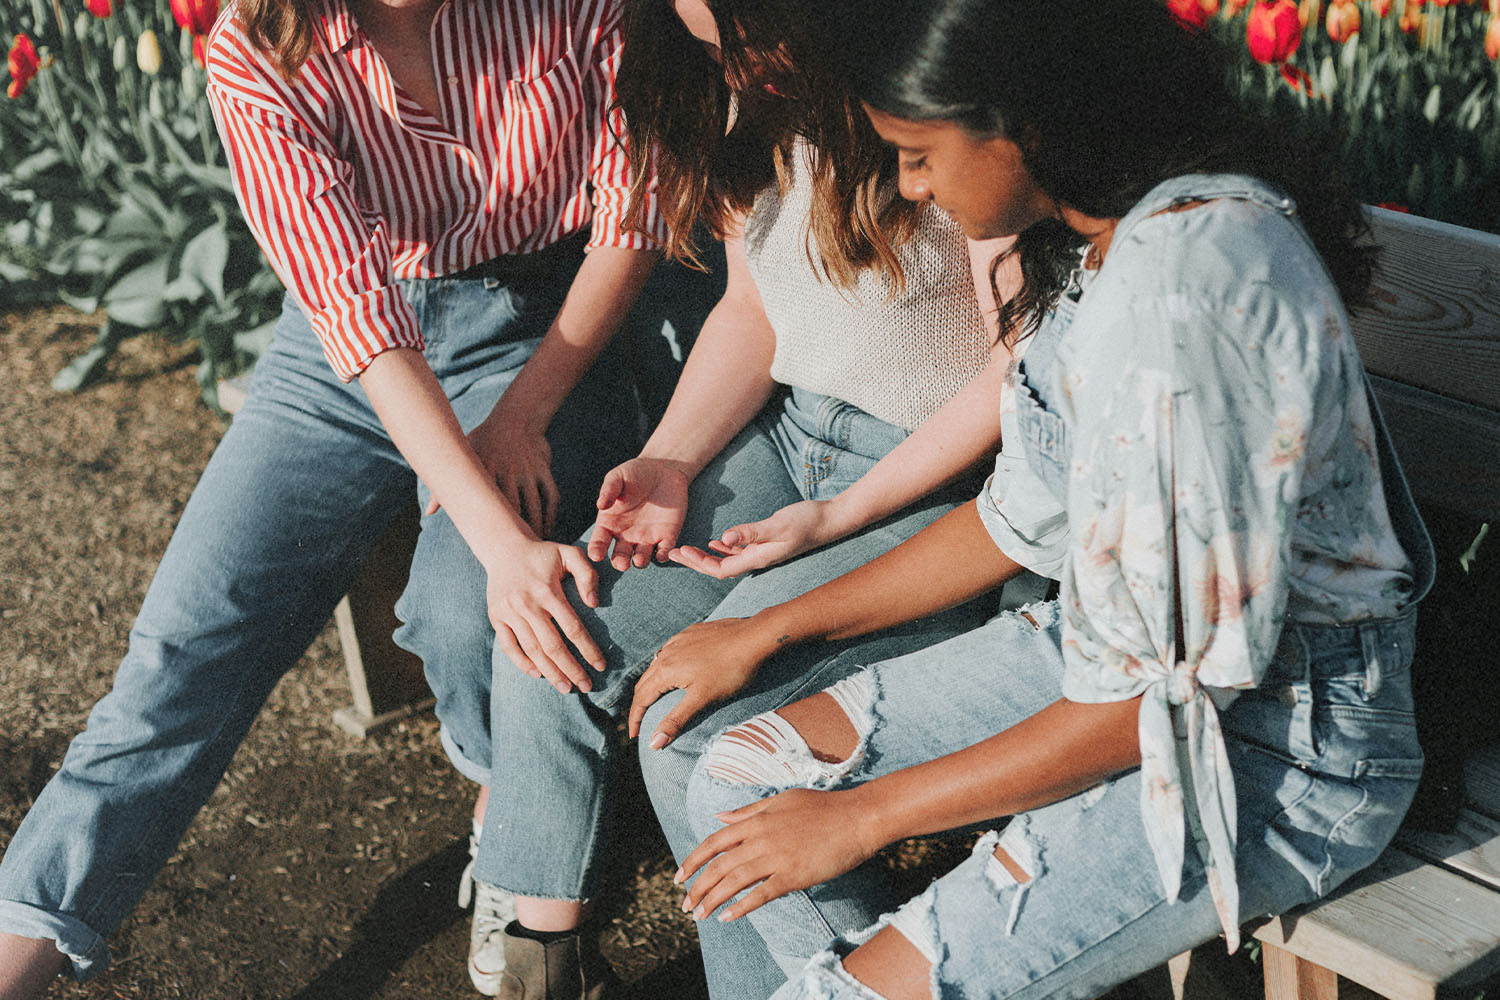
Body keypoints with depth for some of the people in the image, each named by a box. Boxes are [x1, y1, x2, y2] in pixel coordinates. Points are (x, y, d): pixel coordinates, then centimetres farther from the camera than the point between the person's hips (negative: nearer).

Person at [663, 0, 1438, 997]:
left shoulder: (1178, 298, -29)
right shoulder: (1106, 231, 1)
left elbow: (1160, 694, -25)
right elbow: (1030, 511, 11)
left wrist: (861, 816, -14)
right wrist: (769, 629, 12)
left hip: (1279, 750, -9)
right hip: (1125, 651, 9)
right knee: (739, 784, 3)